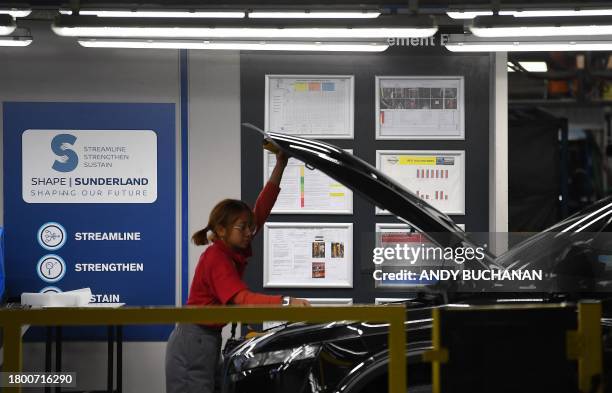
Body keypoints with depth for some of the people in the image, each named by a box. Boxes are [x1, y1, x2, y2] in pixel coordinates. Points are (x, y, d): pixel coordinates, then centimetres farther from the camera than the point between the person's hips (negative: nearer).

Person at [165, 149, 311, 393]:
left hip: (207, 341, 10)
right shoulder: (216, 258, -19)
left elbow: (261, 211, 2)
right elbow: (243, 298, -31)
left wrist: (280, 167, -3)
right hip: (193, 343, -10)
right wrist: (286, 302, -42)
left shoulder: (235, 251, 7)